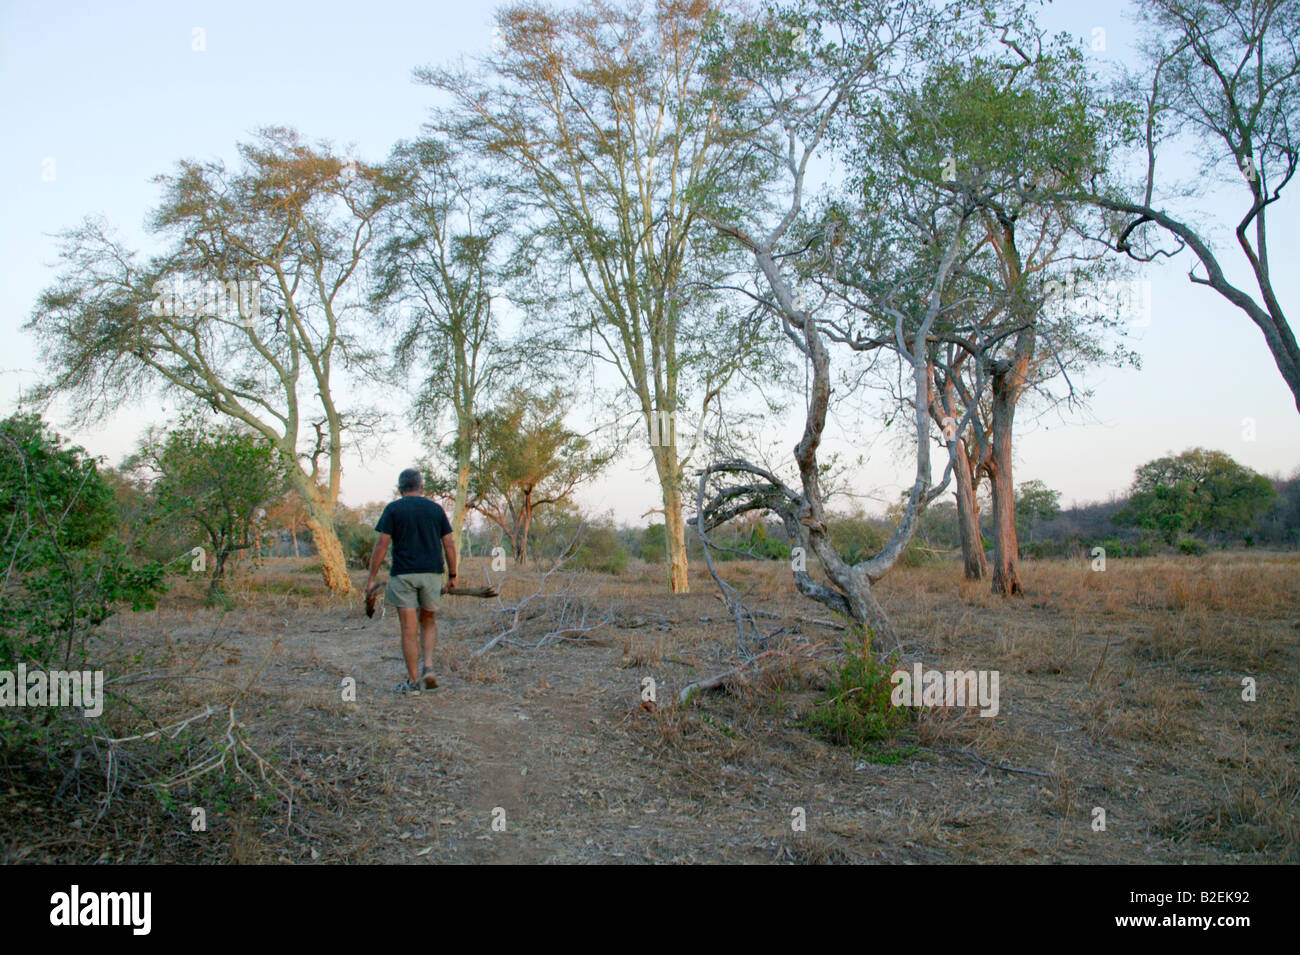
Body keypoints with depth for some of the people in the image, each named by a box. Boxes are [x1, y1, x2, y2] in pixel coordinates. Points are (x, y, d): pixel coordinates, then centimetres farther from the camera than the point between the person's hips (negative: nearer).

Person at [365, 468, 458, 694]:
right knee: (428, 621, 20)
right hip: (432, 573, 3)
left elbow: (381, 544, -6)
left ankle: (414, 681, 5)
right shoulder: (436, 508, 8)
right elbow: (449, 544, 5)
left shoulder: (393, 509, 0)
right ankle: (428, 667, 4)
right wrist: (452, 576, 13)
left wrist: (372, 579, -2)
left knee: (409, 629, 1)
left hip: (403, 574, -2)